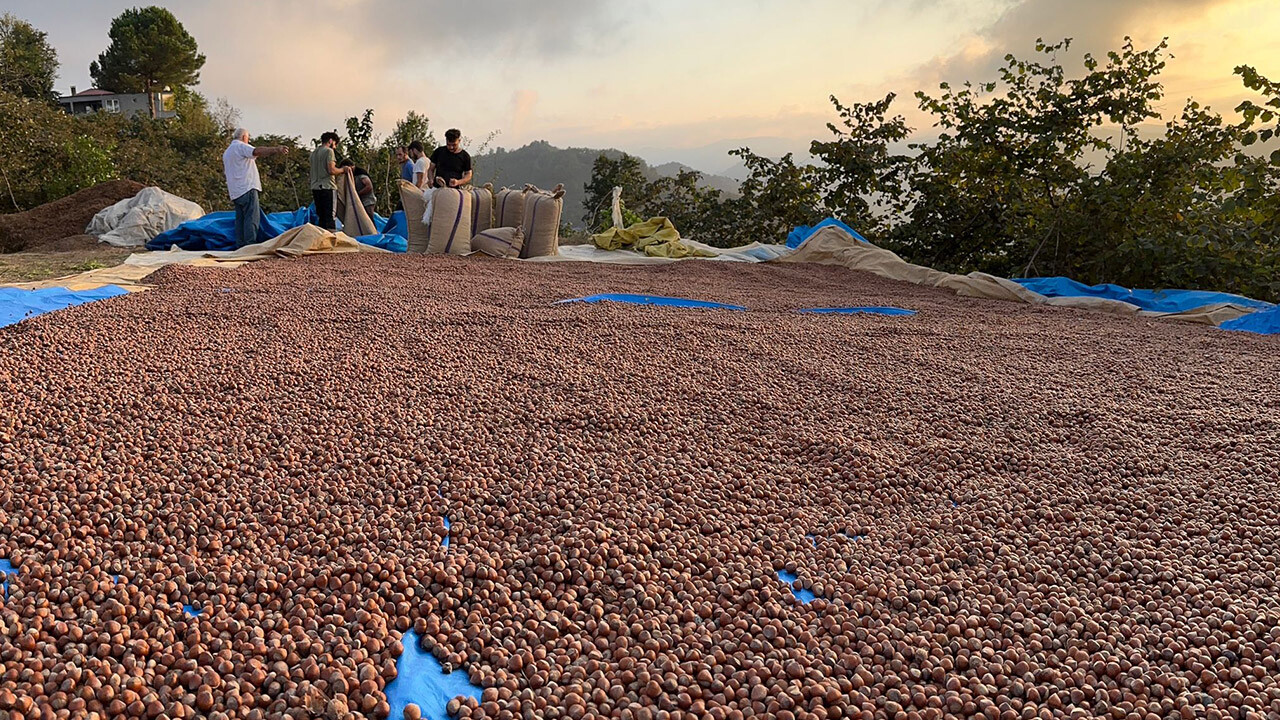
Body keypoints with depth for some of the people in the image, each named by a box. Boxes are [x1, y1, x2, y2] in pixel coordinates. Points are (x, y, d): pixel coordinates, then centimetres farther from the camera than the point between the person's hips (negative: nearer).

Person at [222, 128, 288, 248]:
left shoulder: (226, 152, 27)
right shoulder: (241, 146, -3)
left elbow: (225, 171, 29)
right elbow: (257, 152, -22)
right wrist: (275, 149, -32)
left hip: (235, 192, 9)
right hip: (247, 188, -9)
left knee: (240, 218, 8)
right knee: (252, 217, -12)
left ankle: (240, 245, 5)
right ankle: (250, 245, -19)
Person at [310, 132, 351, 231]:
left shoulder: (313, 152, 19)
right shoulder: (329, 151, -6)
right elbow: (331, 170, -15)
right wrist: (343, 169, -1)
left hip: (315, 188, 8)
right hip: (327, 187, -8)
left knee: (321, 217, 10)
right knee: (330, 217, -9)